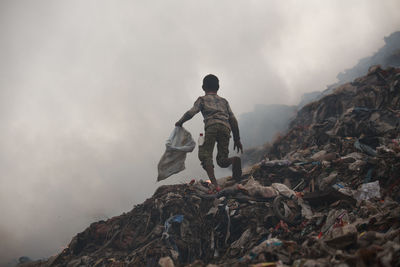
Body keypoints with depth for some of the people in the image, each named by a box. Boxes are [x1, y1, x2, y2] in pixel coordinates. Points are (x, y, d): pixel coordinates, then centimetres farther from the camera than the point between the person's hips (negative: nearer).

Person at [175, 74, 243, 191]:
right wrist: (237, 139, 25)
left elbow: (191, 113, 6)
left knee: (205, 156, -5)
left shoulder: (202, 99, 23)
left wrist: (180, 122, 23)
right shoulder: (224, 101, 34)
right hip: (226, 128, 4)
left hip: (212, 126, -4)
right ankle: (235, 160, -25)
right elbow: (233, 120, 24)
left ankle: (214, 184, -25)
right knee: (222, 161, 9)